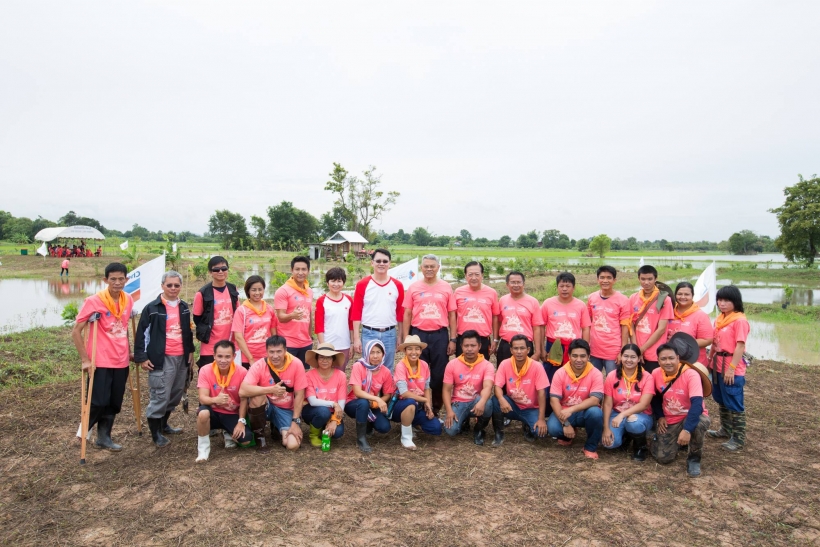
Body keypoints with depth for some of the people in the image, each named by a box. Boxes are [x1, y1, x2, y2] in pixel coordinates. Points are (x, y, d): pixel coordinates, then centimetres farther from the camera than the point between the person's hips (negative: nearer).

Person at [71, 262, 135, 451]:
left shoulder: (128, 300, 3)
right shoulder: (94, 301, -13)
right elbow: (76, 331, -11)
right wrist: (85, 359, -14)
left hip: (121, 361, 5)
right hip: (101, 361, -5)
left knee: (114, 403, 10)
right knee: (99, 402, -4)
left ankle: (104, 437, 25)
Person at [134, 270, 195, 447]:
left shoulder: (184, 307, 12)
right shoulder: (152, 308, -6)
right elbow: (142, 333, -5)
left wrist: (190, 351, 17)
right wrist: (142, 357, -9)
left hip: (181, 358, 6)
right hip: (162, 359, -6)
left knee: (176, 394, 14)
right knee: (160, 396, -5)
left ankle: (164, 425, 31)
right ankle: (155, 433, 9)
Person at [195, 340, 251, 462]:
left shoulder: (242, 372, -16)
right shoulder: (205, 370, -16)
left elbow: (244, 399, -7)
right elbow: (202, 398, -22)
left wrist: (241, 421, -16)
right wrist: (216, 399, -44)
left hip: (233, 414, 1)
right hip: (213, 412, -1)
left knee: (246, 440, -20)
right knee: (203, 413, -37)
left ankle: (229, 434, 18)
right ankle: (203, 447, -10)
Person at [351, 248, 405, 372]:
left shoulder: (397, 285, 4)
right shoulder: (362, 285, -2)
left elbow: (400, 312, 8)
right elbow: (356, 312, -2)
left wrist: (401, 336, 7)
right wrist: (356, 338, -6)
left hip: (390, 334, 2)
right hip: (368, 334, -2)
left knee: (387, 371, 11)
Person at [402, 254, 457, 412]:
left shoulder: (446, 287, 4)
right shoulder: (413, 288, 4)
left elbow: (451, 315, 5)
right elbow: (407, 314, 5)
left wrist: (452, 339, 1)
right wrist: (405, 338, 0)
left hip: (440, 335, 0)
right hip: (418, 334, 0)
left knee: (439, 374, 6)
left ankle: (436, 409, 22)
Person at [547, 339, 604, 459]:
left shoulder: (595, 374, -14)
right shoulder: (560, 373, -12)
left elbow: (595, 400, -23)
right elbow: (554, 400, -15)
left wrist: (571, 409, -35)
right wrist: (565, 423, -26)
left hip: (585, 412, 0)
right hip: (564, 412, 1)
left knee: (596, 412, -34)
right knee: (553, 428, -29)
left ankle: (591, 447, -7)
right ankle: (567, 437, 12)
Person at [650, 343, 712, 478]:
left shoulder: (691, 374, -25)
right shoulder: (655, 374, -9)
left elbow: (697, 403, -35)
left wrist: (687, 429, -44)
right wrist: (659, 417, -5)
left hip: (692, 416, -3)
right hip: (669, 420, 3)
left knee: (699, 424, -40)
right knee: (663, 458, -10)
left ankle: (694, 458, -10)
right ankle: (676, 441, 26)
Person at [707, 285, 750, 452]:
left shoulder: (740, 320, -14)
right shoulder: (719, 319, 10)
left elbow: (740, 346, -18)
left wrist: (731, 368, -20)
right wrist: (710, 360, 15)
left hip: (732, 368, -8)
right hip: (718, 365, 8)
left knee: (734, 403, 0)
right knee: (721, 401, 19)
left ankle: (739, 438, 11)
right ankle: (726, 430, 35)